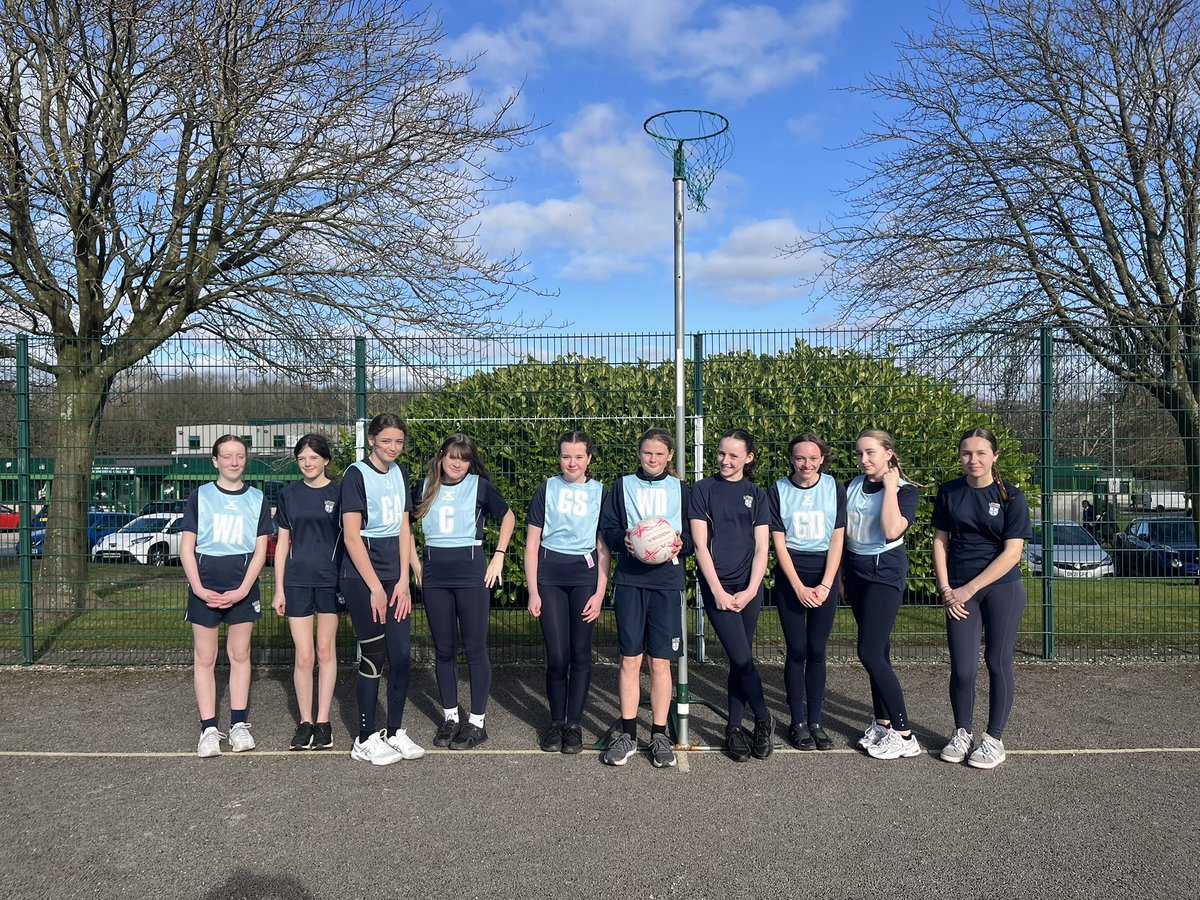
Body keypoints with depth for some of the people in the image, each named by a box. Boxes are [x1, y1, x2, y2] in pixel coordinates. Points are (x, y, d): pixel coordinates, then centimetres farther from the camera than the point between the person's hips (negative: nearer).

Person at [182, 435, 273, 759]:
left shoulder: (257, 499, 6)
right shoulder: (200, 496, 4)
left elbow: (260, 550, 3)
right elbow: (186, 547, 1)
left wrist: (242, 590, -8)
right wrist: (198, 588, -10)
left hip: (243, 588, 1)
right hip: (204, 588, -1)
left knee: (240, 655, 7)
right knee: (204, 658, 2)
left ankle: (239, 724, 15)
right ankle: (209, 729, 7)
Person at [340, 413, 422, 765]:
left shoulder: (400, 473, 11)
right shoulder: (356, 474, -8)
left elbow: (403, 529, 10)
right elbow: (351, 536, -12)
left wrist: (403, 581, 2)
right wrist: (375, 587, -13)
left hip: (394, 576, 6)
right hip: (361, 577, -6)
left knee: (402, 656, 5)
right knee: (373, 657, -2)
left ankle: (395, 732, 20)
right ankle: (365, 739, 12)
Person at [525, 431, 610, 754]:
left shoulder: (599, 492, 7)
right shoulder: (546, 489, 6)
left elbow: (604, 548, 7)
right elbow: (531, 545, 6)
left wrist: (600, 593, -1)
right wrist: (533, 591, 0)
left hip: (585, 574, 0)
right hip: (550, 575, 0)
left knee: (581, 653, 0)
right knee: (557, 655, -2)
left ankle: (575, 724, 14)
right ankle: (556, 722, 16)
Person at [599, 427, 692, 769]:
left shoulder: (680, 489, 11)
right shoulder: (622, 486, 11)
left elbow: (695, 533, 11)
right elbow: (607, 527, 8)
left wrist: (681, 543, -10)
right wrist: (623, 540, -12)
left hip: (667, 581, 0)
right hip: (629, 580, 0)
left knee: (660, 661, 2)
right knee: (630, 660, 2)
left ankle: (659, 735, 13)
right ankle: (628, 733, 13)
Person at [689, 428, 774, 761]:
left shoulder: (757, 495, 8)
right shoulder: (704, 490, 2)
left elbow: (761, 549, 4)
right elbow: (700, 544, -3)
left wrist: (750, 591, -7)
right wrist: (718, 591, -9)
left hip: (749, 587, 2)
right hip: (717, 587, -2)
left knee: (741, 659, 5)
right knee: (742, 658, -8)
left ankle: (735, 727, 18)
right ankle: (763, 719, 13)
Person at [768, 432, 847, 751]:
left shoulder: (835, 489, 0)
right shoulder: (778, 491, -2)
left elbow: (837, 540, 0)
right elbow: (779, 543, -2)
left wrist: (825, 585, -8)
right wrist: (799, 587, -9)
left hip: (825, 575, 1)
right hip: (790, 576, -1)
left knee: (817, 651, 3)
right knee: (796, 650, 0)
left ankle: (816, 721, 14)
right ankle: (797, 722, 12)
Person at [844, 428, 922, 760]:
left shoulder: (905, 490, -9)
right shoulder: (853, 486, 7)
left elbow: (891, 531, -26)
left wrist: (890, 485, -20)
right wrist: (841, 574, 15)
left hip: (885, 573, -6)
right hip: (855, 571, 6)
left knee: (870, 653, -11)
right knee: (877, 652, 12)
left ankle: (904, 735, -2)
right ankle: (882, 723, 23)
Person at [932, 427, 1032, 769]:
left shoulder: (1011, 497, -5)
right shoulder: (948, 493, 4)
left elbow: (1012, 552, -9)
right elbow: (940, 541, 8)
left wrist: (969, 589, -11)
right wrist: (946, 590, -2)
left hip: (1002, 587, -2)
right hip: (959, 592, 2)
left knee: (997, 663, 4)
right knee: (962, 668, -1)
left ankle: (994, 738, 19)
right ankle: (962, 733, 20)